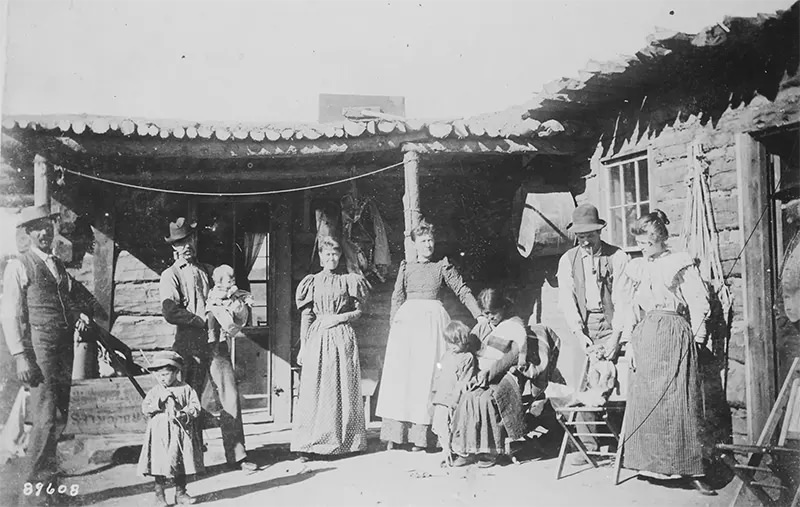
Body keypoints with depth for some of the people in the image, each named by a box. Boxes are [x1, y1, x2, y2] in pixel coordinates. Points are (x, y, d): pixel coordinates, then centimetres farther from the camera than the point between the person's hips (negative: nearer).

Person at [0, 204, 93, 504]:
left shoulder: (59, 266, 18)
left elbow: (76, 298, 27)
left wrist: (82, 313, 2)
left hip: (64, 347, 7)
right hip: (38, 347, -7)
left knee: (60, 416, 10)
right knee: (46, 417, -10)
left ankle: (45, 473, 27)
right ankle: (34, 484, 3)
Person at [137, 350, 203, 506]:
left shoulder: (186, 389, 2)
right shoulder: (154, 391, 4)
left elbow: (195, 407, -2)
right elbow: (145, 409, -4)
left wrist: (184, 415, -18)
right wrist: (160, 400, -16)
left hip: (181, 432, 1)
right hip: (160, 433, -1)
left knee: (181, 464, 8)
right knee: (160, 465, -3)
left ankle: (181, 493, 22)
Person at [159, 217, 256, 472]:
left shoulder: (208, 271, 19)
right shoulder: (170, 276, 3)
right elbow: (171, 312, -10)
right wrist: (205, 321, -13)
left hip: (216, 341, 4)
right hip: (189, 344, -4)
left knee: (230, 395, -3)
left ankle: (236, 454, 0)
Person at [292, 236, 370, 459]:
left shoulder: (348, 281, 8)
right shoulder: (312, 282, 8)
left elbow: (358, 312, 9)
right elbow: (306, 317, 7)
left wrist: (339, 317, -8)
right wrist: (302, 347, 2)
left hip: (343, 338, 0)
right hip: (318, 338, 0)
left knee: (345, 389, 1)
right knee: (315, 389, -4)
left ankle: (345, 441, 10)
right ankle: (310, 445, -2)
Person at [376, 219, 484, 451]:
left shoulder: (443, 267, 8)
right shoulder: (405, 267, 15)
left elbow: (463, 291, 2)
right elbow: (397, 297, 11)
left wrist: (480, 315, -9)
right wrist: (395, 319, -5)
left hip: (433, 322, -2)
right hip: (407, 321, 2)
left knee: (426, 376, -6)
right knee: (399, 375, -3)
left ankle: (420, 436, -5)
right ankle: (394, 435, -1)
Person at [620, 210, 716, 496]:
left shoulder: (680, 264, -1)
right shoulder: (636, 269, 13)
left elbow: (698, 302, -3)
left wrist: (696, 338, -6)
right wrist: (630, 342, 7)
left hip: (674, 335, -5)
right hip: (644, 338, 5)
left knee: (678, 401, -6)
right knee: (645, 401, 4)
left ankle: (689, 470, 0)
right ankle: (652, 463, 14)